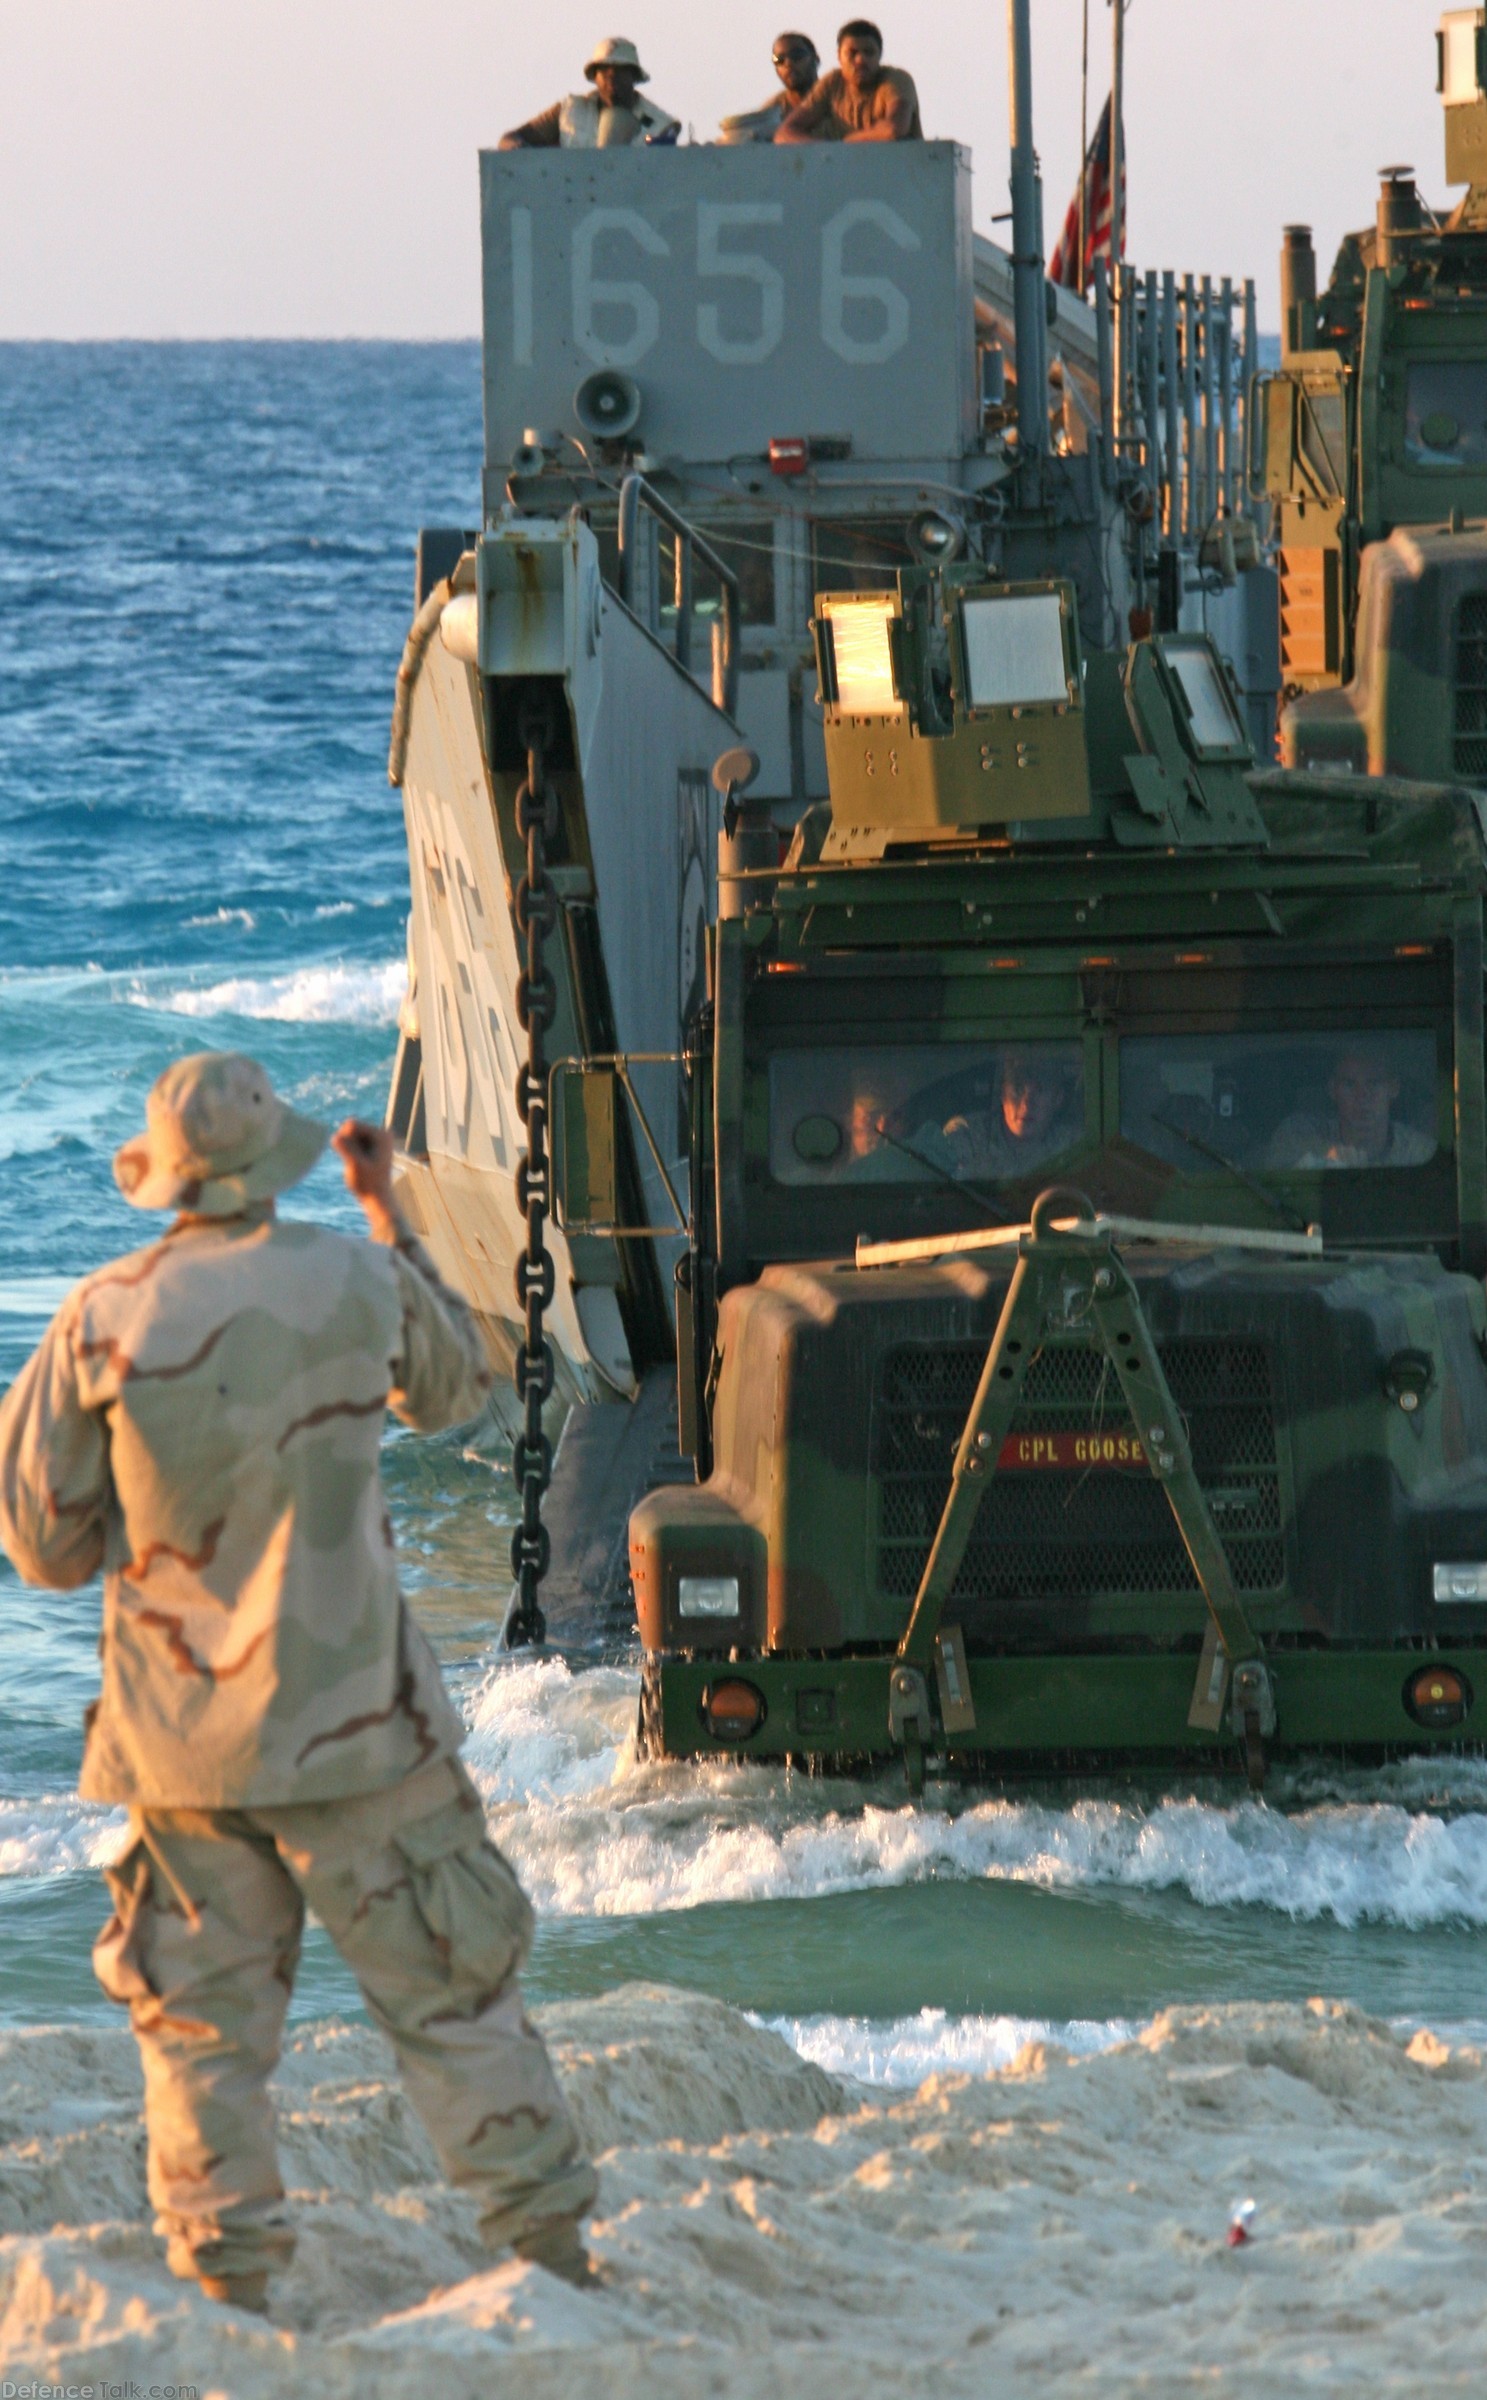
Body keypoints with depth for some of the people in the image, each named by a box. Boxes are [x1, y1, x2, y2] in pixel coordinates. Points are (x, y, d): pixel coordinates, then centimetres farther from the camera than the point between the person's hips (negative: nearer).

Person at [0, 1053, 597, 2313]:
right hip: (348, 1718, -1)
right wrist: (388, 1210, 26)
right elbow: (456, 1384, 18)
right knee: (452, 1995, 7)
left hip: (176, 1729, 1)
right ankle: (551, 2247, 8)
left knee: (203, 2020, 9)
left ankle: (230, 2282, 6)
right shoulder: (353, 1280, -6)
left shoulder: (103, 1319, -5)